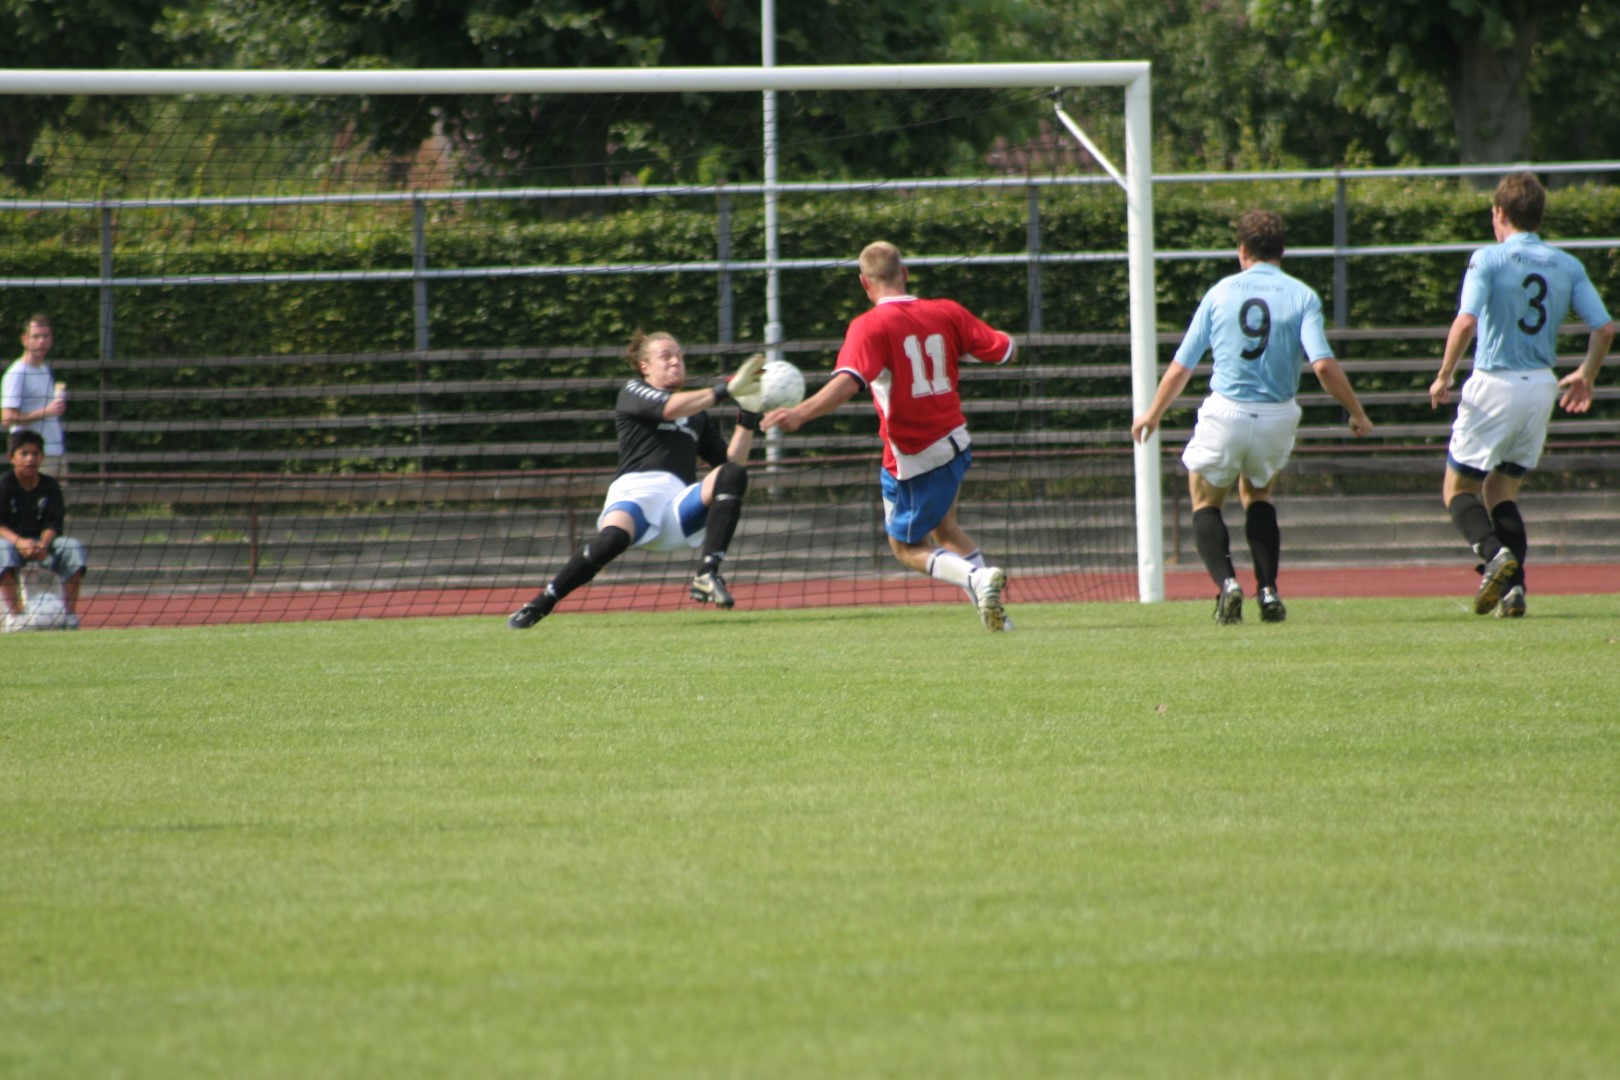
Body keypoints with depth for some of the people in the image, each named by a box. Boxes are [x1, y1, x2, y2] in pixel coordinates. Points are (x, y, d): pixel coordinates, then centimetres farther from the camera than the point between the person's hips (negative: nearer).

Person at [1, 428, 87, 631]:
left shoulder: (50, 486, 0)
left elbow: (53, 524, -6)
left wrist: (43, 544, -28)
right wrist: (20, 542, -36)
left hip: (42, 541, 3)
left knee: (74, 547, -22)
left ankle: (70, 614, -19)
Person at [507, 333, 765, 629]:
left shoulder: (698, 416, 31)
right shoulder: (634, 391, 16)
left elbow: (732, 461, 22)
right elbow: (670, 407, -7)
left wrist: (748, 419, 10)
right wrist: (725, 389, -9)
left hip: (680, 503, 4)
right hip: (635, 491, -4)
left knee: (733, 475, -23)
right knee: (613, 539, -38)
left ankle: (708, 574, -30)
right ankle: (538, 606, -23)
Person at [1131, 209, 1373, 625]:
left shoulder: (1220, 293, 2)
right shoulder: (1302, 296, -1)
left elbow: (1181, 366, 5)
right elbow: (1323, 365, -13)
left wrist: (1153, 414, 20)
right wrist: (1357, 414, 1)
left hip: (1225, 414, -1)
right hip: (1277, 416, 1)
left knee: (1206, 502, 17)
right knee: (1257, 495, 27)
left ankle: (1226, 582, -8)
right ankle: (1268, 591, 12)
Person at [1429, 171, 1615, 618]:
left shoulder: (1488, 259, -8)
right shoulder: (1568, 266, 6)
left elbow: (1466, 321, -21)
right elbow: (1604, 328, 3)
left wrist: (1444, 377, -9)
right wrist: (1585, 376, 20)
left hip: (1494, 384, -5)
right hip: (1542, 388, 5)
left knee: (1459, 487, 8)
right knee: (1501, 489, 16)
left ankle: (1494, 552, -21)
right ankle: (1514, 588, 0)